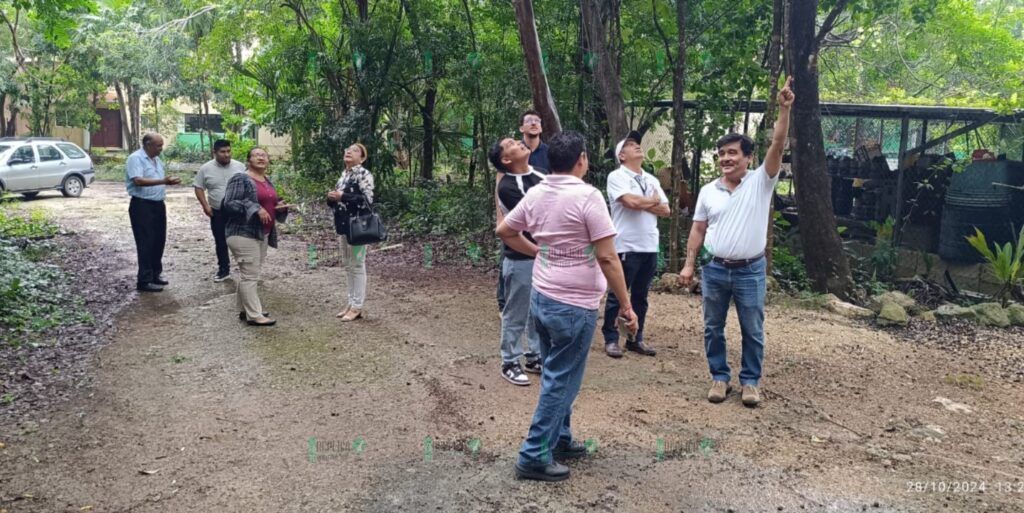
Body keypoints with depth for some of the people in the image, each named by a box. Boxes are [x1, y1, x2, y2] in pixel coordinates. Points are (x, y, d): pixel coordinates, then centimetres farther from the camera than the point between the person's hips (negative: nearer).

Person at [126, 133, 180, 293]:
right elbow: (138, 181, -27)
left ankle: (155, 274, 25)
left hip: (158, 204, 9)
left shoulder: (156, 159, 15)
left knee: (159, 241, 13)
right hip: (142, 205, -9)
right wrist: (163, 181, -32)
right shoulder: (135, 158, -13)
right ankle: (144, 281, -2)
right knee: (146, 244, -7)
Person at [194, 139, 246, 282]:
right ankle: (224, 269, 21)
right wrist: (205, 205, -8)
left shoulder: (240, 166, -2)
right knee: (220, 242, 9)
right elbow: (199, 187, 3)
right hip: (217, 212, 1)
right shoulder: (206, 169, -2)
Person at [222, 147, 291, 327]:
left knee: (250, 274, 15)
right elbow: (229, 204, -17)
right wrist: (255, 209, -25)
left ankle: (245, 310, 23)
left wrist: (280, 207, 4)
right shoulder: (240, 179, -10)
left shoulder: (269, 182, 15)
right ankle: (254, 315, -2)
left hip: (263, 234, 9)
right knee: (250, 275, -6)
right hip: (244, 234, -9)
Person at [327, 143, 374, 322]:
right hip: (343, 224, 9)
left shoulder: (364, 174, -9)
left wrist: (342, 196, -21)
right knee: (347, 265, 13)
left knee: (357, 265, -3)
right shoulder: (344, 174, 15)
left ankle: (357, 307, 2)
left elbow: (367, 200, -19)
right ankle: (352, 303, 21)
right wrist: (331, 197, 0)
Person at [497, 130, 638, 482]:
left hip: (541, 297, 8)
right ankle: (534, 456, 9)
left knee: (556, 375, 21)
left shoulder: (535, 194, 4)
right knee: (561, 381, 3)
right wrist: (626, 305, -11)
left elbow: (504, 231, 16)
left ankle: (559, 440, 34)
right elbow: (607, 259, -18)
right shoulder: (588, 196, -17)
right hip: (574, 304, -7)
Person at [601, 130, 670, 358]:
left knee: (640, 296, 13)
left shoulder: (652, 180, 15)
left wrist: (641, 204, -9)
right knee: (617, 296, 2)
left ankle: (636, 339, 22)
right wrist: (653, 201, -3)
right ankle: (611, 339, 12)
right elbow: (630, 202, -21)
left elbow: (665, 210, 8)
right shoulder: (616, 177, -6)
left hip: (650, 246, 6)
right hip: (626, 247, -6)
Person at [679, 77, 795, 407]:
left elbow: (778, 145, -16)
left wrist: (784, 109, -26)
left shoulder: (761, 183, -4)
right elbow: (698, 230, 7)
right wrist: (689, 265, 2)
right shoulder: (708, 191, 4)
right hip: (714, 269, 3)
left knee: (752, 331, 8)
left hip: (750, 271, -2)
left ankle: (750, 381, 23)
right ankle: (720, 377, 26)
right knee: (713, 329, 11)